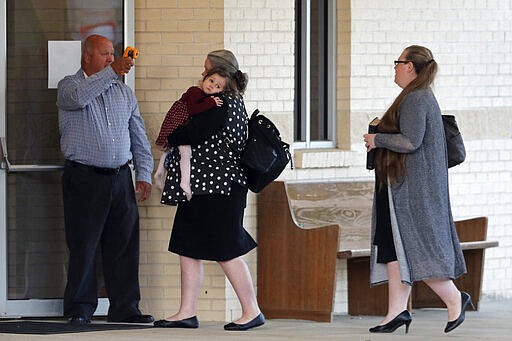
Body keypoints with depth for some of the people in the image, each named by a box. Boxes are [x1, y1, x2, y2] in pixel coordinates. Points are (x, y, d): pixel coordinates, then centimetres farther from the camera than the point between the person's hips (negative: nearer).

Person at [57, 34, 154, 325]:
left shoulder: (124, 92, 16)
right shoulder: (69, 86, 3)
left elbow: (139, 136, 17)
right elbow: (77, 97, -23)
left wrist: (144, 174, 8)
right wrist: (112, 72, -23)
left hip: (121, 178, 4)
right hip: (84, 178, -4)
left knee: (124, 245, 3)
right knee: (83, 245, -4)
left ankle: (125, 308, 7)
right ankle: (80, 309, 2)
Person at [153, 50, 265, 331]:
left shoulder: (221, 105, -17)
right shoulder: (233, 102, 15)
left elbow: (191, 134, -19)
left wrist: (167, 139, -1)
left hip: (216, 187, -11)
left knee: (227, 252, -4)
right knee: (188, 249, 9)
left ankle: (252, 312, 3)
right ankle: (187, 313, 10)